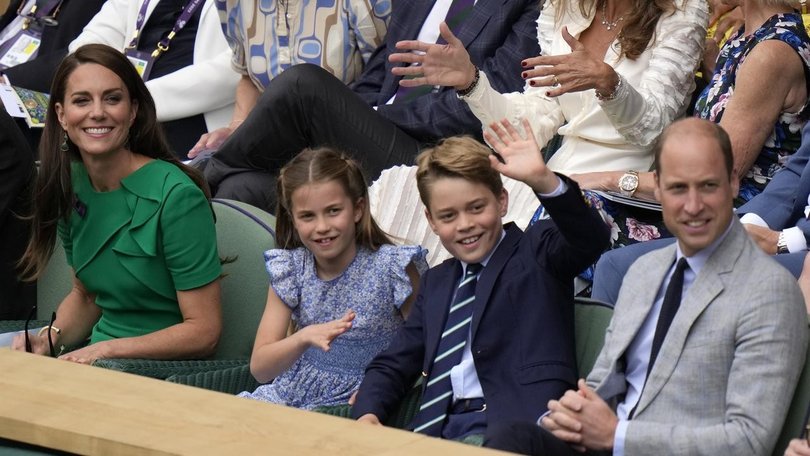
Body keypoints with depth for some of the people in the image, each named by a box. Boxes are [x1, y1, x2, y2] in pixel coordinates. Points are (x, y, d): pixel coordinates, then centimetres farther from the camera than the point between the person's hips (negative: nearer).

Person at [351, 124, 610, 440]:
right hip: (439, 430, 5)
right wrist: (368, 414, 1)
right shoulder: (435, 283, 25)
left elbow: (590, 240, -13)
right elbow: (392, 366, 23)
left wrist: (542, 180, -29)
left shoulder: (537, 252, 9)